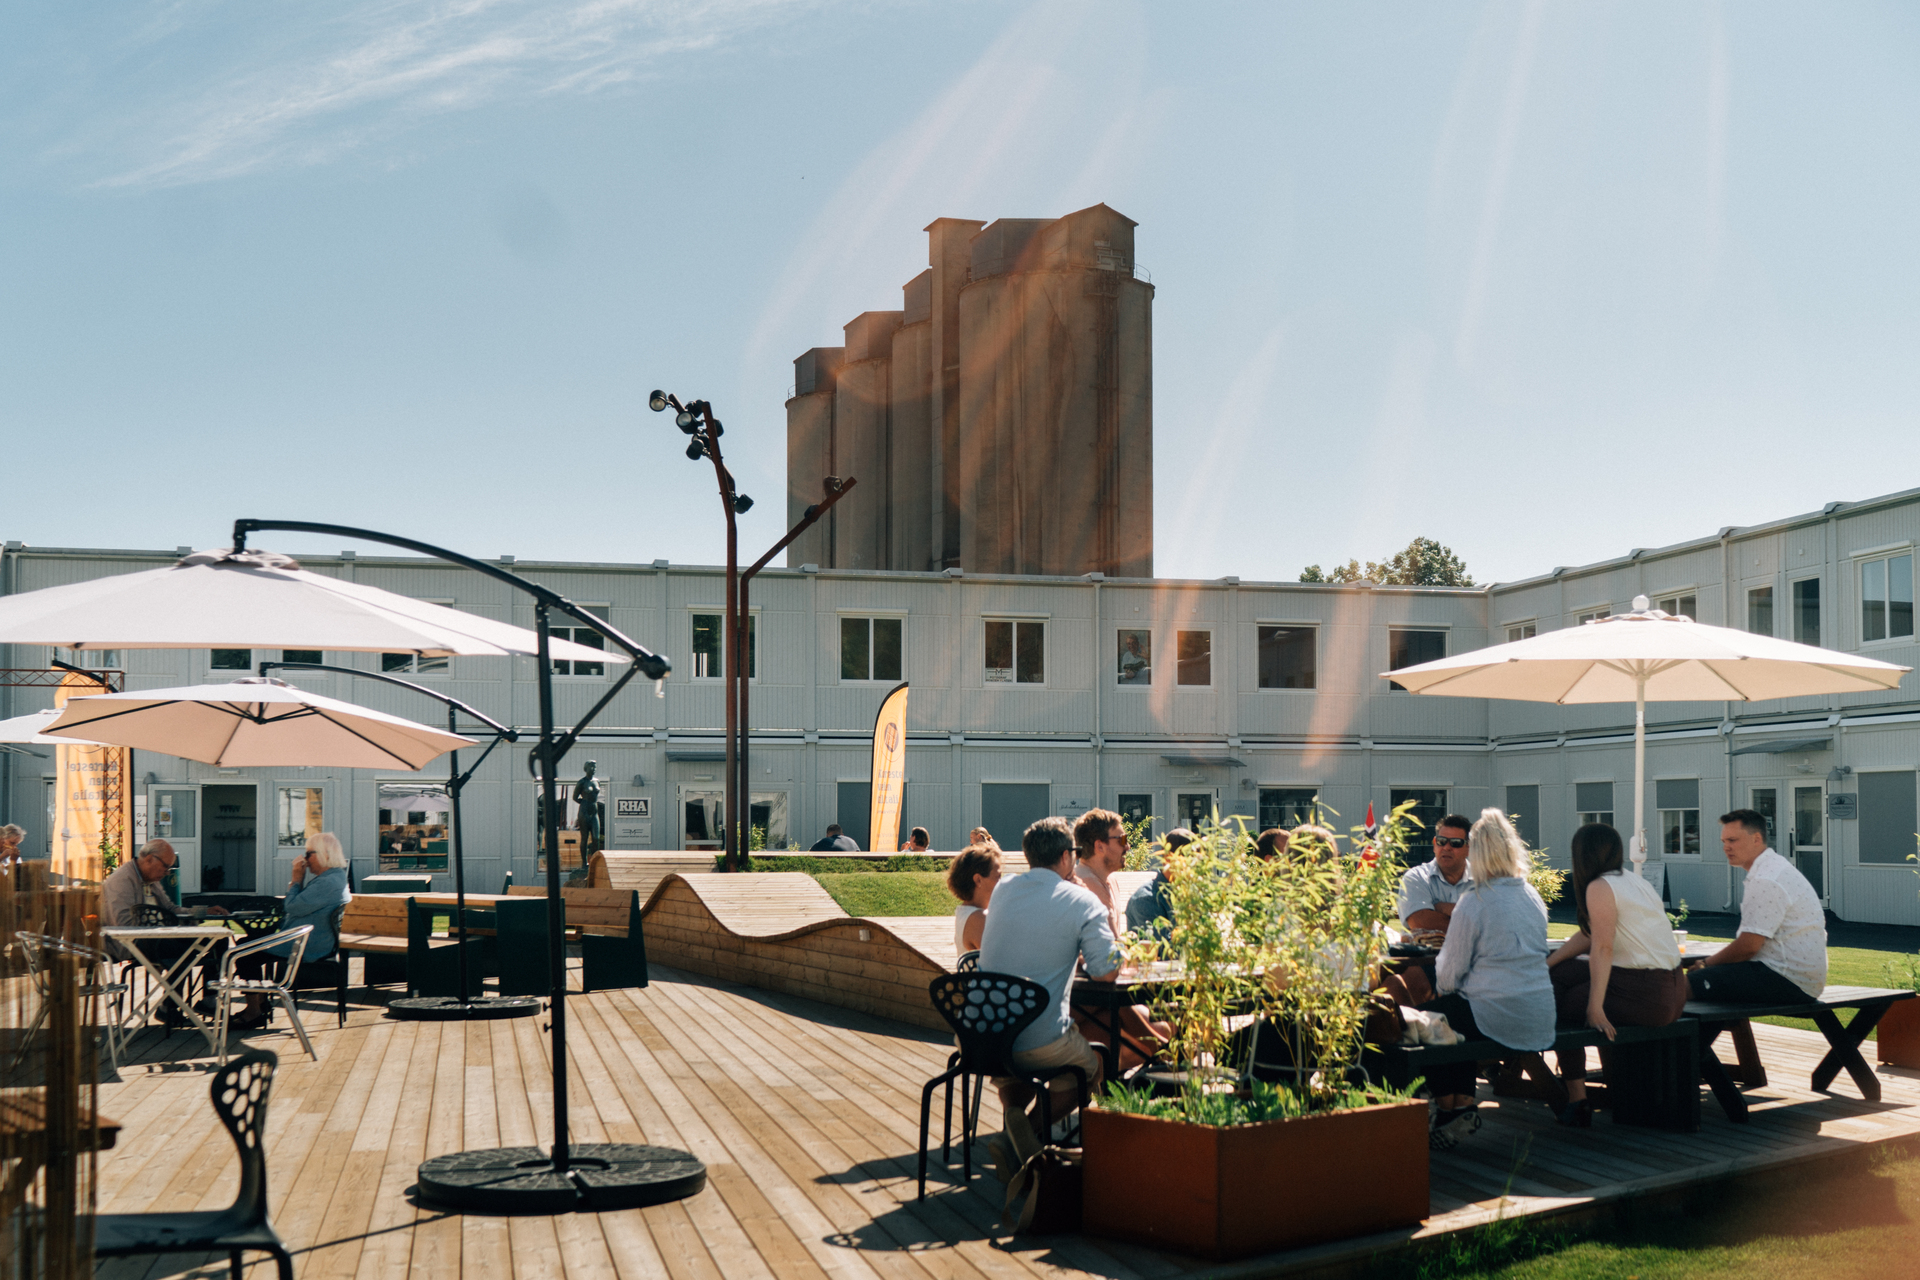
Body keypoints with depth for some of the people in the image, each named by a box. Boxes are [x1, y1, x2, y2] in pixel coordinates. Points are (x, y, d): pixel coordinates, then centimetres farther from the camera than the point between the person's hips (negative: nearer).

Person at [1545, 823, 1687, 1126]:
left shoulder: (1600, 888, -12)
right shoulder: (1634, 882, 17)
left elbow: (1602, 948, -20)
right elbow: (1588, 934, 21)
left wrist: (1595, 1007, -22)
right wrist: (1546, 965, 21)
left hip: (1644, 997, -9)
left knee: (1562, 1005, 9)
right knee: (1561, 974, 18)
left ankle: (1576, 1101, 12)